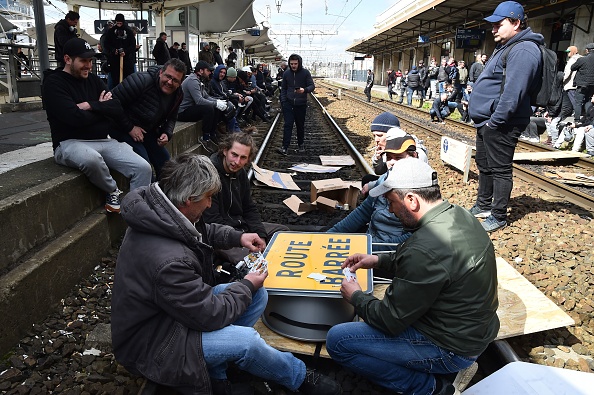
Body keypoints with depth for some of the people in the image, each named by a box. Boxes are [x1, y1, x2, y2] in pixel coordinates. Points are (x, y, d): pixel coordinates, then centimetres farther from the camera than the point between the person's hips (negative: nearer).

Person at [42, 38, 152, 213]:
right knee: (91, 158, -41)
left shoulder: (93, 79, 14)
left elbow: (117, 109, 4)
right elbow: (76, 118, -18)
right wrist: (102, 107, -3)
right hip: (71, 143, -5)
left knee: (143, 168, -15)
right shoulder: (54, 83, -4)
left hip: (104, 141, 6)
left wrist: (91, 106, -11)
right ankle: (112, 191, -10)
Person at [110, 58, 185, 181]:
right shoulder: (141, 80, -27)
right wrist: (130, 128, -23)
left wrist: (167, 133, -7)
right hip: (123, 129, -7)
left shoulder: (178, 94, -3)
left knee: (165, 161, 5)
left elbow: (171, 118, 14)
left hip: (148, 131, 7)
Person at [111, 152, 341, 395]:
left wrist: (238, 237, 1)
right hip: (150, 341, -9)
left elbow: (202, 232, 14)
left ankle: (214, 369, 2)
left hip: (182, 303, 10)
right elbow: (211, 315, -27)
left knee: (258, 295, 1)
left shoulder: (162, 210, -9)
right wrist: (247, 285, -10)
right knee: (247, 340, -25)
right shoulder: (168, 261, -39)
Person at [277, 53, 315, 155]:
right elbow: (284, 89, 13)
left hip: (301, 104, -1)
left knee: (300, 125, 9)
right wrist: (283, 101, 2)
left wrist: (304, 90, -25)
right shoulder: (286, 73, 5)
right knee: (288, 125, -6)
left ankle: (301, 144, 27)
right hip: (288, 104, 1)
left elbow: (312, 86, -4)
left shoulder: (305, 73, -3)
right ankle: (285, 147, -10)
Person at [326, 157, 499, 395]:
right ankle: (454, 366, 15)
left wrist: (356, 297, -4)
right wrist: (379, 260, 8)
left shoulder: (426, 248, -32)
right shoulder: (460, 215, -3)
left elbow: (391, 320, -22)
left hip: (450, 347, -9)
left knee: (337, 341, -10)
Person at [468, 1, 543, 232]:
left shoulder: (523, 51, -16)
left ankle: (498, 217, 10)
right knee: (484, 166, 18)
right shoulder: (506, 48, 18)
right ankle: (483, 206, 33)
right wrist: (485, 120, 18)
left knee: (500, 170, -1)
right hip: (487, 122, 11)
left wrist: (495, 121, -24)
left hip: (500, 125, -11)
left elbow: (513, 92, -26)